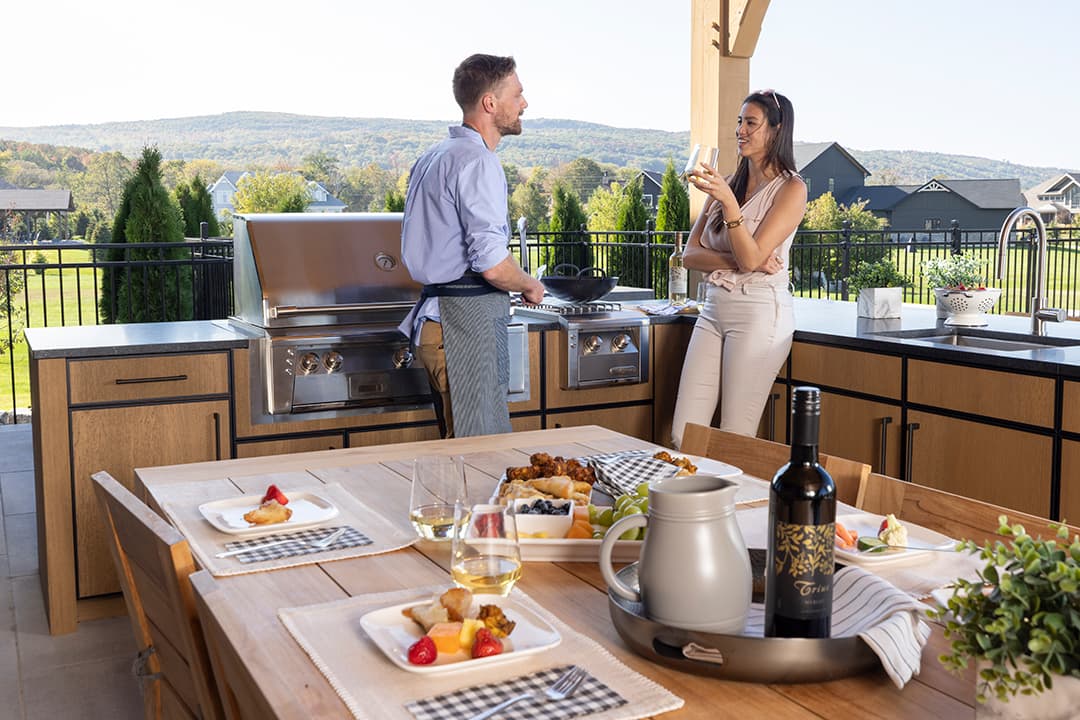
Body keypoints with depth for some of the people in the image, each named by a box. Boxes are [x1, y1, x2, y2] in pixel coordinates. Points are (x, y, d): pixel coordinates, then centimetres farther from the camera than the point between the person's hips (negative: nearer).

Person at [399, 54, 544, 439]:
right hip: (469, 320, -10)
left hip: (435, 315, 10)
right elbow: (492, 265, -21)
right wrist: (531, 286, -1)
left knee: (457, 445, 15)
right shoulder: (478, 161, -14)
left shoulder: (432, 158, 18)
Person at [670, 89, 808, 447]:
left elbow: (751, 257, -14)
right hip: (714, 309, 6)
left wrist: (728, 201, -25)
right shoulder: (727, 183, 14)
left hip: (759, 313, -6)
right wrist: (738, 260, -11)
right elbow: (690, 254, 6)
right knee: (683, 437, 1)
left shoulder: (791, 188, -4)